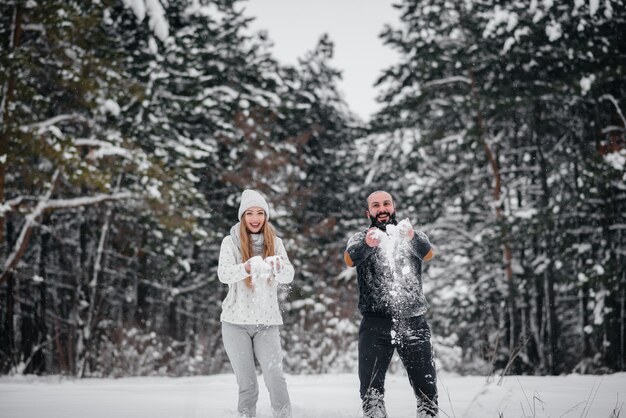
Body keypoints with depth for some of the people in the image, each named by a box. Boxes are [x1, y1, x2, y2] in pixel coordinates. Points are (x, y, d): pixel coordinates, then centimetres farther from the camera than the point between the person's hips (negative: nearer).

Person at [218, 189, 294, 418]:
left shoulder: (275, 243, 6)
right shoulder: (231, 242, 0)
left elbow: (289, 276, -7)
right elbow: (223, 274, -16)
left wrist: (278, 266, -31)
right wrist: (248, 267, -36)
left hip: (267, 322, 1)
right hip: (237, 322, -1)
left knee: (275, 377, -15)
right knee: (247, 383, 0)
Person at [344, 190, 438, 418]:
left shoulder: (414, 236, 10)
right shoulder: (361, 238, 9)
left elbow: (428, 253, -13)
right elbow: (350, 258, -14)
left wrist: (412, 237, -36)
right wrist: (367, 244, -37)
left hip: (414, 322, 1)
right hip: (376, 322, 0)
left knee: (426, 384, 1)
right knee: (371, 386, -4)